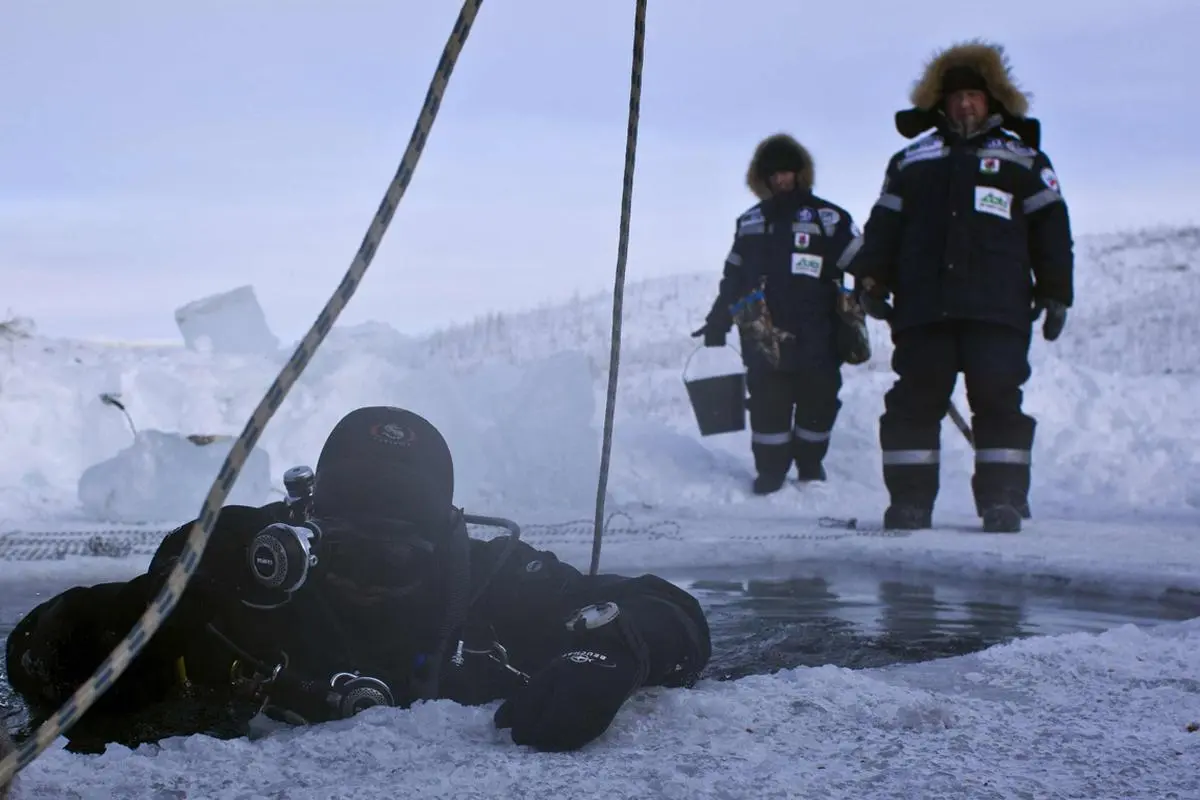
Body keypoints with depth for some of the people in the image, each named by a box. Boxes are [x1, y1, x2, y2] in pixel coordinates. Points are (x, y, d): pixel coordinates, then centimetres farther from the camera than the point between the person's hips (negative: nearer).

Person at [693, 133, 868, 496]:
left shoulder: (827, 218, 5)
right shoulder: (750, 223, 17)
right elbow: (732, 278, 22)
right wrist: (718, 322, 20)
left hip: (815, 337, -2)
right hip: (764, 337, 2)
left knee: (818, 401, 2)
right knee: (768, 404, -1)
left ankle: (810, 469, 18)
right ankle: (770, 472, 8)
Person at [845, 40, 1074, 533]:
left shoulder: (1023, 159, 14)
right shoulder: (911, 161, 20)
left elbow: (1051, 229, 10)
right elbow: (884, 224, 15)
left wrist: (1055, 292, 3)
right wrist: (872, 279, 3)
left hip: (997, 309, -2)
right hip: (922, 308, 2)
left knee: (998, 399, -7)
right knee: (915, 400, -1)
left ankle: (1003, 499, -2)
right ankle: (910, 499, 3)